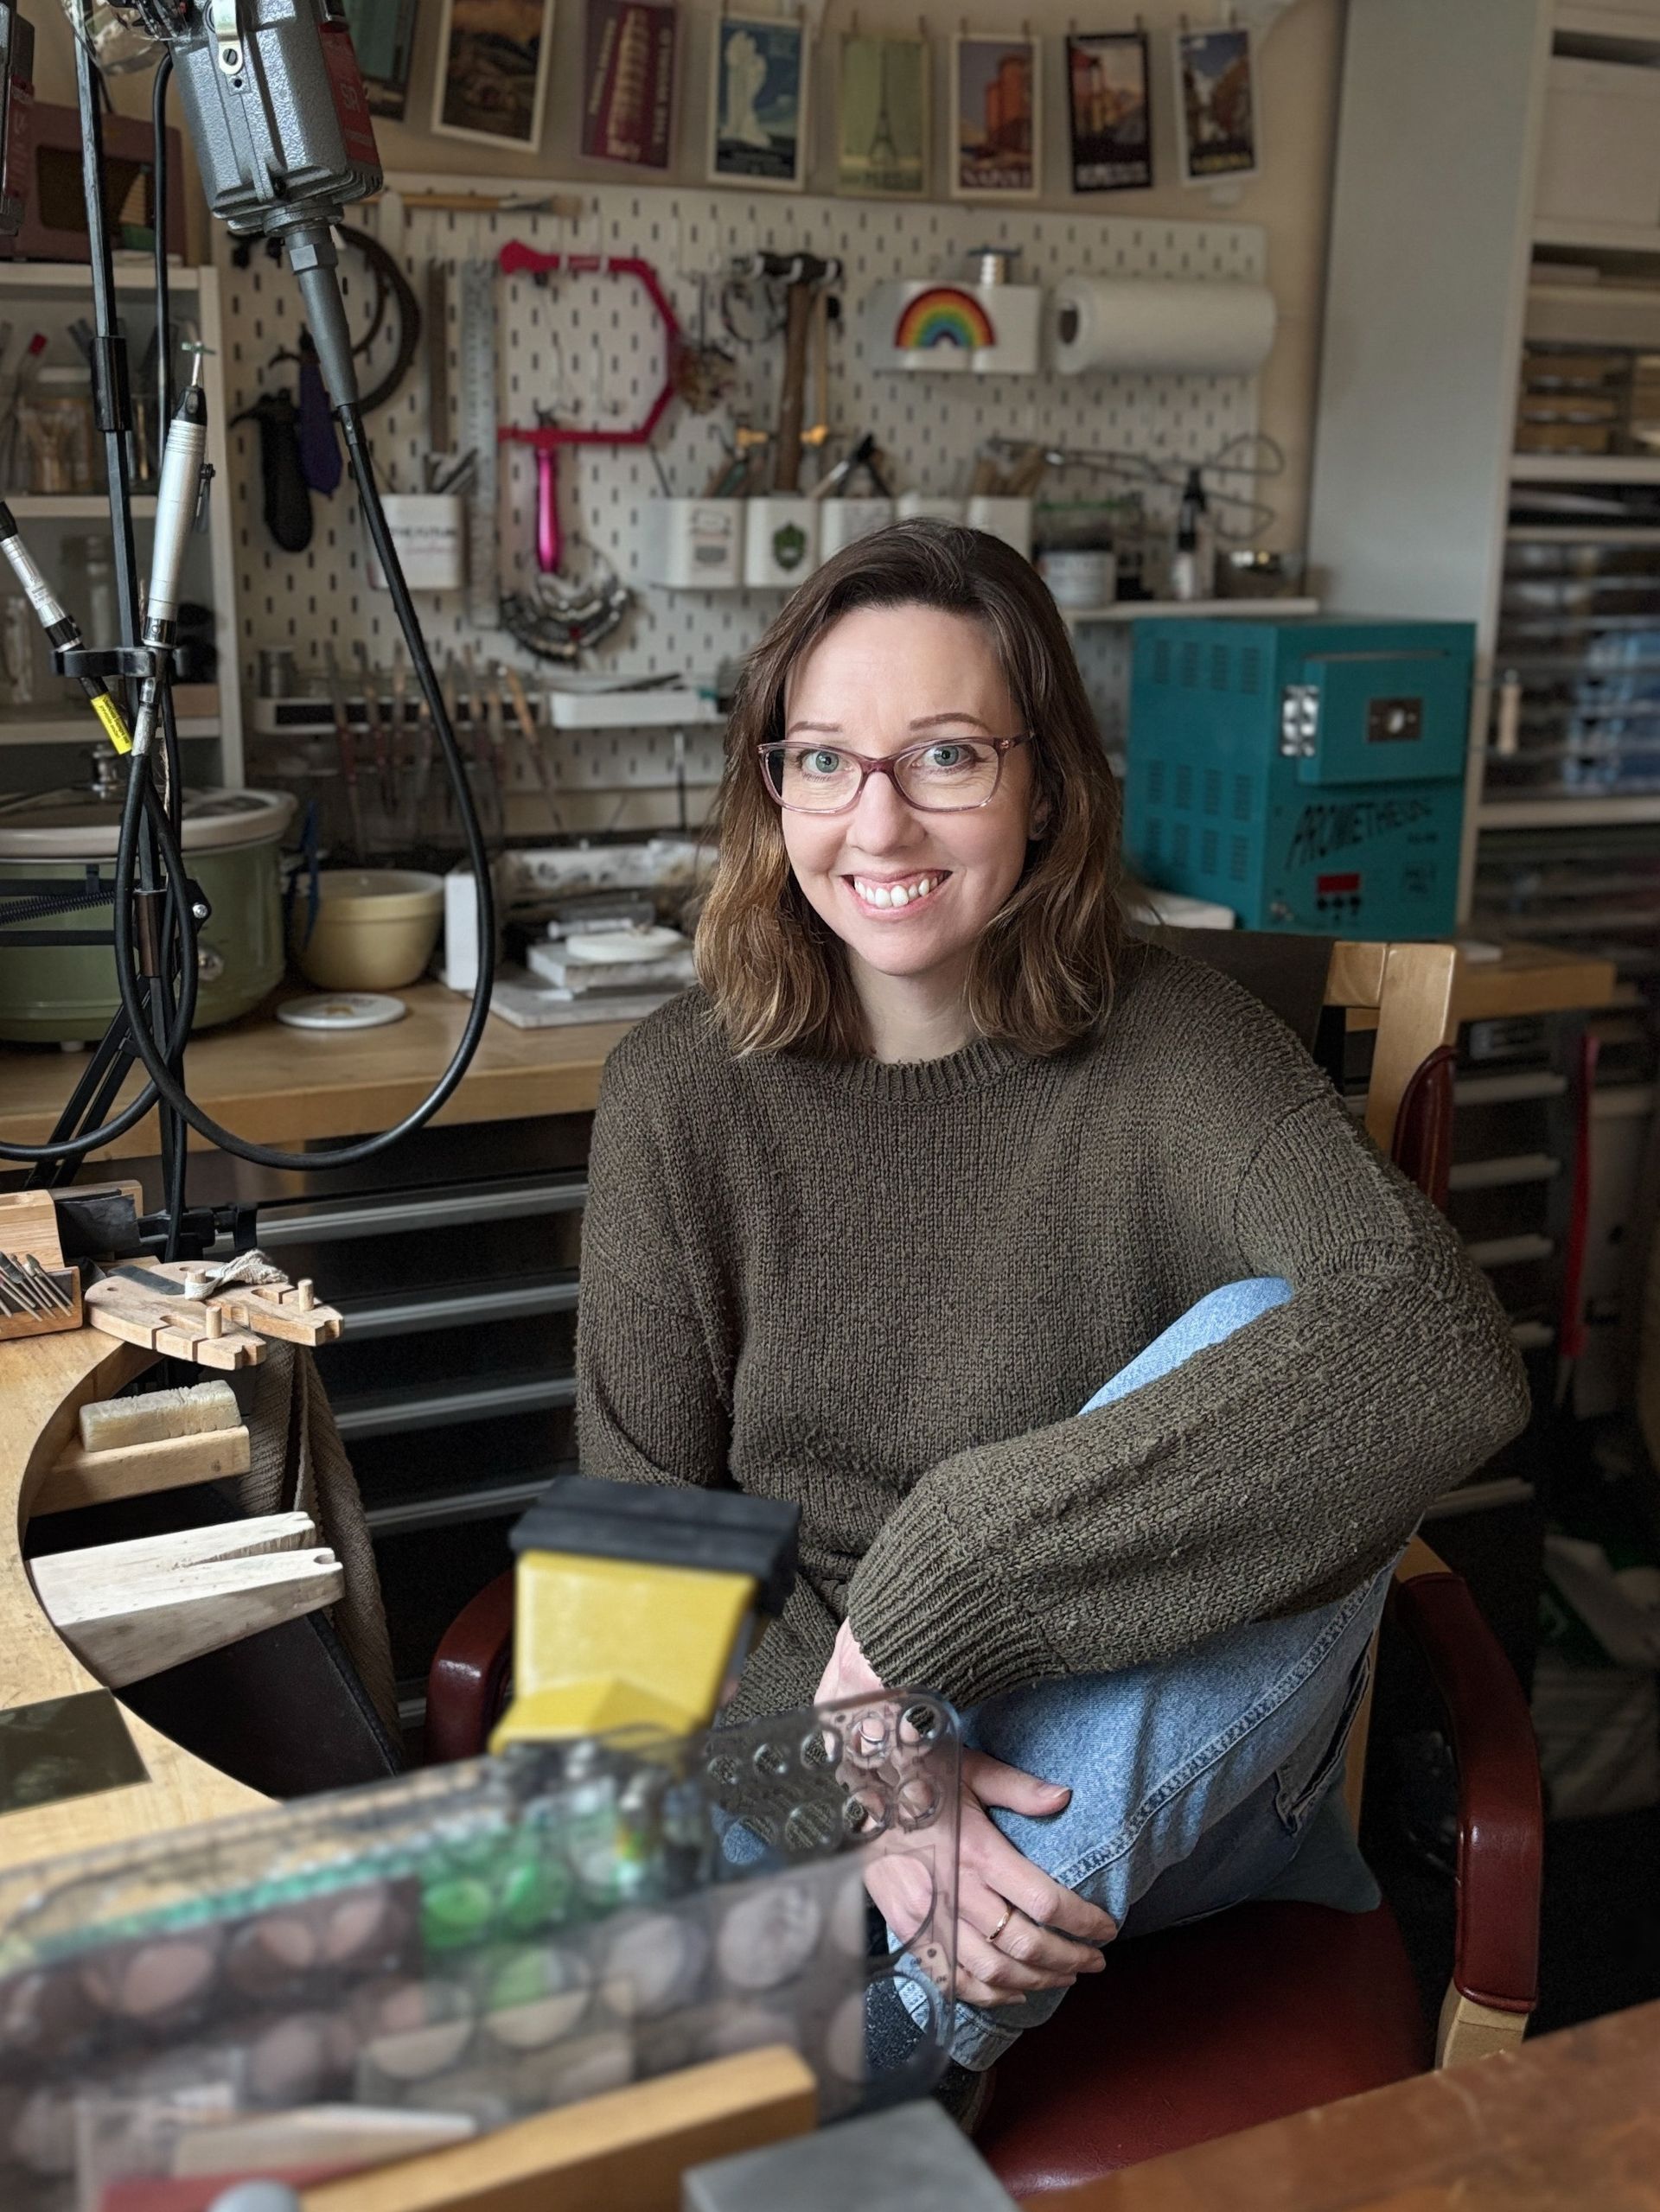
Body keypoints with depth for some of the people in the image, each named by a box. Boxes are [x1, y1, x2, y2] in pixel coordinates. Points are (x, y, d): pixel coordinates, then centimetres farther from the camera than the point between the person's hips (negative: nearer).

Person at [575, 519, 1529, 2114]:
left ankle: (907, 2032, -21)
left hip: (1154, 1773, 2)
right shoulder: (680, 1091, -5)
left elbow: (1445, 1355, -30)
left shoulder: (1166, 1050, -12)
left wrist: (942, 1581, -32)